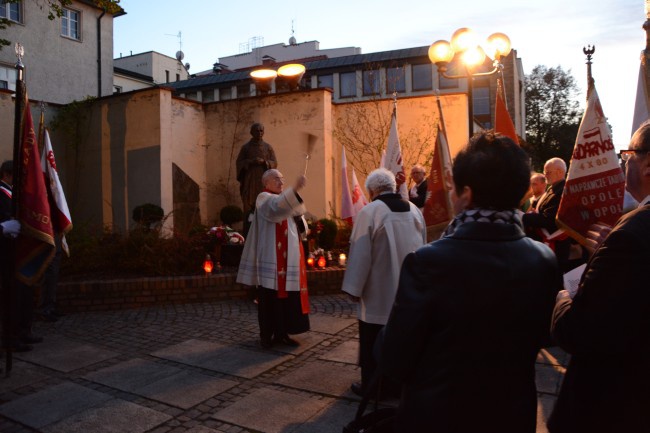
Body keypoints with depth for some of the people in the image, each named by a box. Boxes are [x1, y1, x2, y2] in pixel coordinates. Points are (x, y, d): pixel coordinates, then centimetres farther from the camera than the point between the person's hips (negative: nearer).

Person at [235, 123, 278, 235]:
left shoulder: (268, 147, 7)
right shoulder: (245, 147, 4)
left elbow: (274, 163, 3)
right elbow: (239, 163, 2)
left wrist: (263, 162, -16)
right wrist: (251, 162, -16)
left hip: (264, 181, 1)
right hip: (249, 181, -1)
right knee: (249, 207, -3)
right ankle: (248, 235, 1)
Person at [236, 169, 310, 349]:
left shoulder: (283, 198, 20)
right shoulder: (264, 198, -7)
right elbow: (277, 207, -31)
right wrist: (295, 188, -43)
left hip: (287, 257, 8)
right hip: (271, 258, -8)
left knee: (286, 295, 8)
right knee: (269, 297, -2)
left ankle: (281, 333, 17)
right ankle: (266, 335, 9)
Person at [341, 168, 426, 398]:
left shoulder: (369, 212, -15)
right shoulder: (415, 210, 4)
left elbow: (360, 252, -15)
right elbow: (422, 248, 10)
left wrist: (355, 288, -6)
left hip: (378, 293, -6)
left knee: (373, 342, 8)